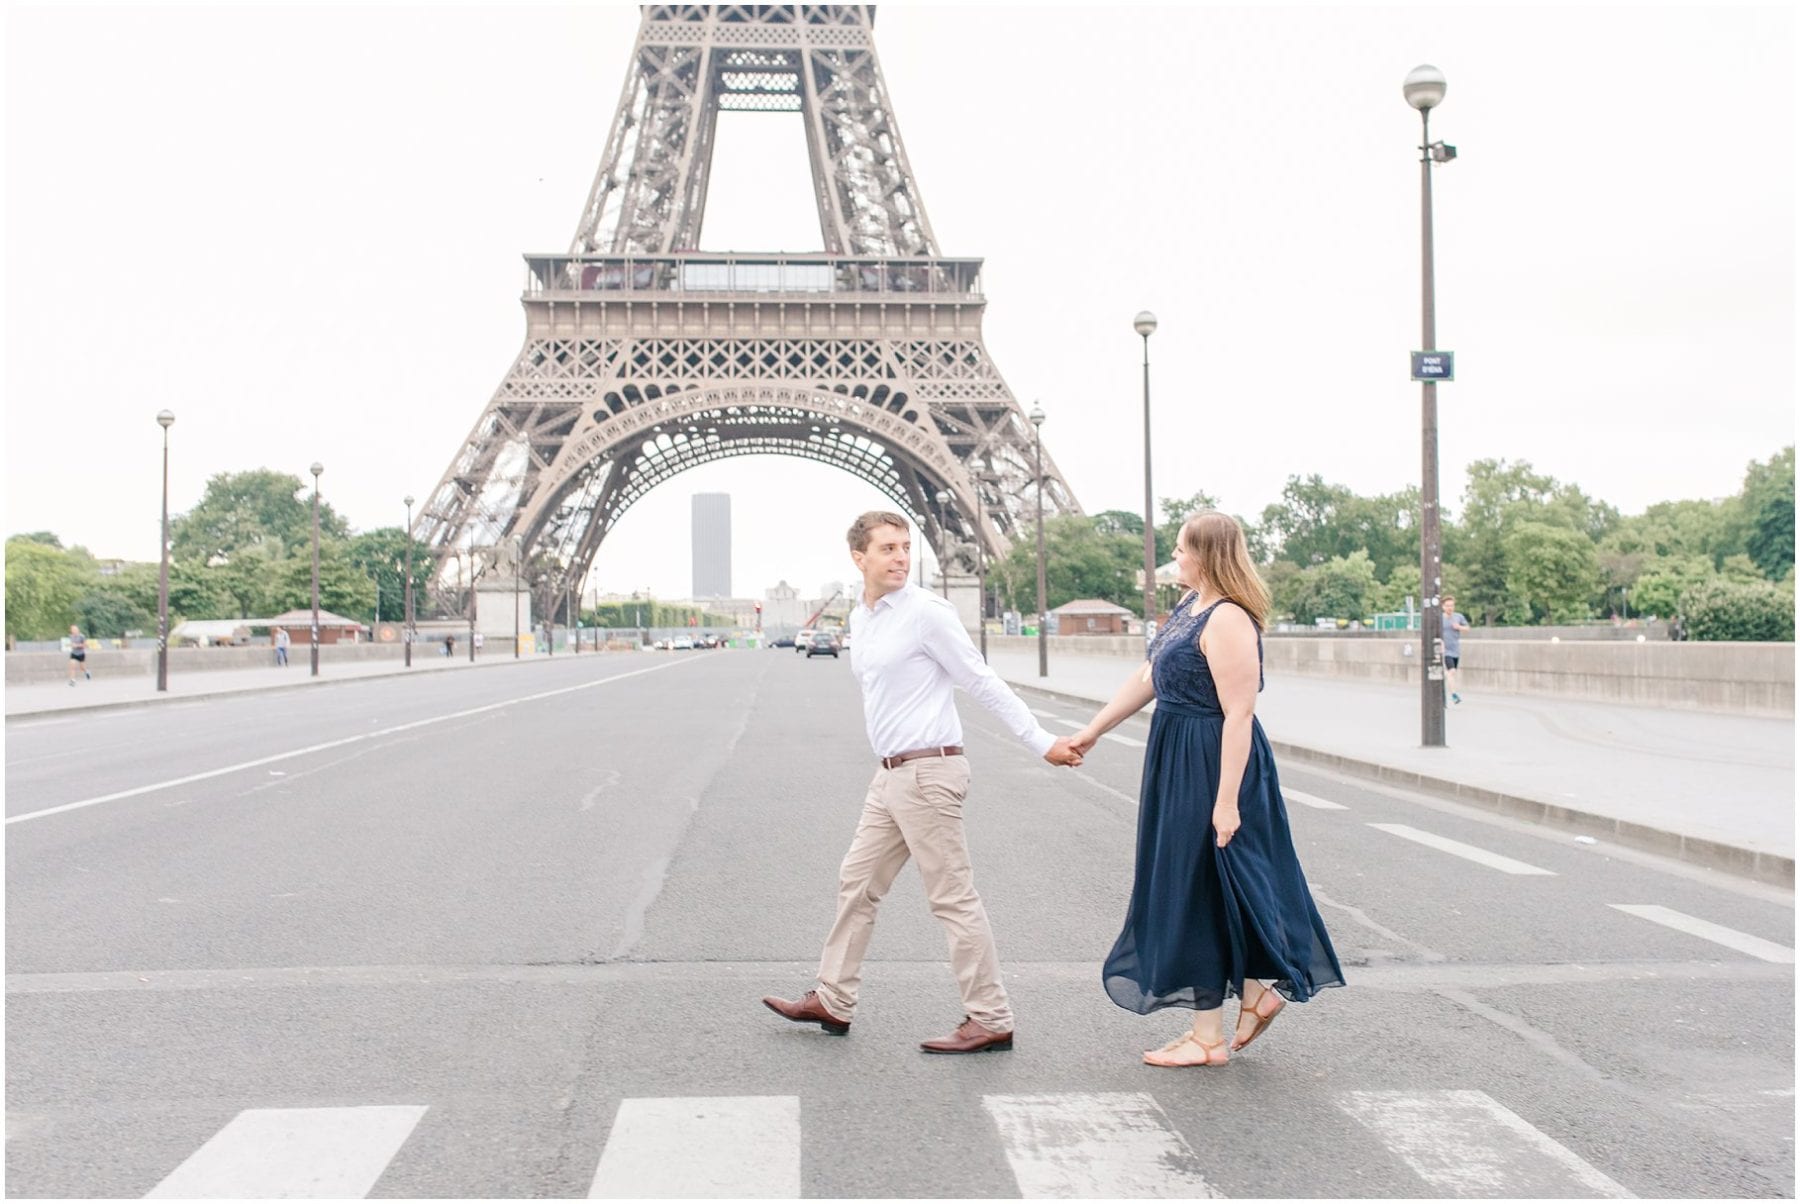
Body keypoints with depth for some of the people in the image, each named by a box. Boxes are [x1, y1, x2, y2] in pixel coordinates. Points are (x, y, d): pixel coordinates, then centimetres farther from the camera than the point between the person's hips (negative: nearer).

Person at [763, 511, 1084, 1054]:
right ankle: (832, 1000, 27)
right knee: (857, 883, 15)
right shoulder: (860, 618, 13)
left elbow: (983, 683, -10)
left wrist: (1042, 741, -11)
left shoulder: (926, 612, -13)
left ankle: (990, 1020, 4)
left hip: (927, 772, -9)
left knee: (953, 898, -4)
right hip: (890, 775, 9)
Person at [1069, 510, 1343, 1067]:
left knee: (1198, 889, 1)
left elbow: (1239, 715, -25)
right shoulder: (1189, 606, 10)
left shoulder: (1228, 621, -21)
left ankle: (1209, 1037, 14)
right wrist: (1092, 731, 19)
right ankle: (1258, 989, 32)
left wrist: (1227, 800, -26)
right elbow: (1147, 680, 17)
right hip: (1178, 759, 10)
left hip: (1211, 766, -10)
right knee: (1185, 887, 17)